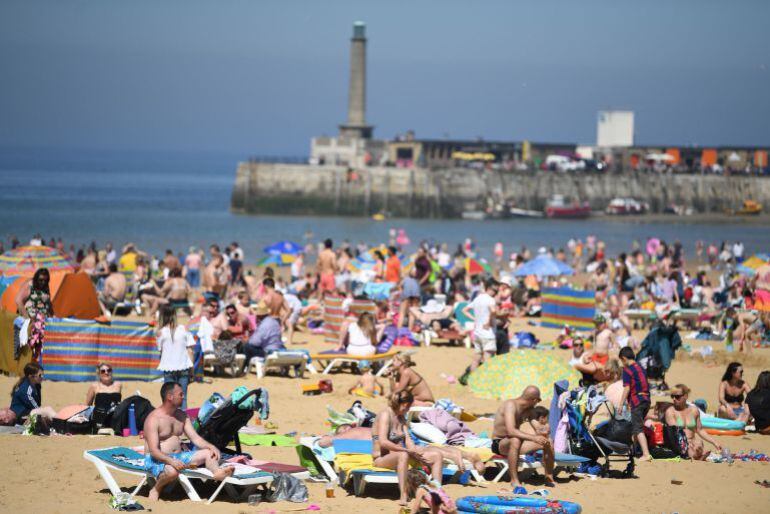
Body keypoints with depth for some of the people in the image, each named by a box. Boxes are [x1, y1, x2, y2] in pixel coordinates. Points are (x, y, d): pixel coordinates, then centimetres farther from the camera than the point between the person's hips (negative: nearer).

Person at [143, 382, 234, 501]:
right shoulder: (153, 419, -14)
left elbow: (195, 438, 7)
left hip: (179, 456, 7)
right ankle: (156, 489, -12)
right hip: (158, 459, -7)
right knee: (172, 471, -40)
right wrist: (171, 461, -38)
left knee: (209, 453, -11)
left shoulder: (182, 415, 11)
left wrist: (211, 446, -13)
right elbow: (154, 451, -21)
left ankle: (217, 472, -40)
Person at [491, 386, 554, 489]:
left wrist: (541, 436, -15)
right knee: (515, 441, -42)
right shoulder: (511, 405, -23)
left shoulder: (528, 409, 5)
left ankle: (549, 477, 14)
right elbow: (511, 431, -35)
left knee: (548, 442, -2)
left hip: (514, 441, 8)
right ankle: (514, 481, -40)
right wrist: (534, 438, -42)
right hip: (499, 443, -8)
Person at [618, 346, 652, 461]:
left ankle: (646, 454, -21)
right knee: (635, 427, 22)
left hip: (636, 401, -8)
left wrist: (621, 404, -11)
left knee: (638, 429, -10)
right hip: (646, 400, 8)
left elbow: (627, 388, -14)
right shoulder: (641, 368, 17)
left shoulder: (627, 370, -7)